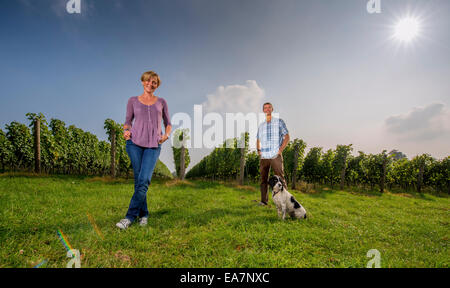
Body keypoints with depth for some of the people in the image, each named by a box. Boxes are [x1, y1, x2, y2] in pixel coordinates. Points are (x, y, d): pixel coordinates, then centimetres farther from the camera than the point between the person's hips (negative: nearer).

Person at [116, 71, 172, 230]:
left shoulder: (161, 102, 14)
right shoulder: (133, 100, 13)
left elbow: (168, 123, 17)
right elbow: (128, 121, 16)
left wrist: (166, 135, -2)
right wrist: (126, 131, -6)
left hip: (153, 145, 0)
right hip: (134, 142, 0)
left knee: (144, 180, -12)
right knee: (139, 180, 0)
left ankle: (130, 216, -3)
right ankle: (143, 214, 15)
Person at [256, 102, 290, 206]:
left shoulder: (279, 122, 6)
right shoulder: (261, 125, 17)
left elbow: (287, 137, 2)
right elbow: (258, 140, 25)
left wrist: (280, 150, -7)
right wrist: (258, 150, 8)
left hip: (275, 156, -3)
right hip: (263, 156, 4)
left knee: (280, 178, -4)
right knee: (263, 179, 4)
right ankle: (264, 200, 11)